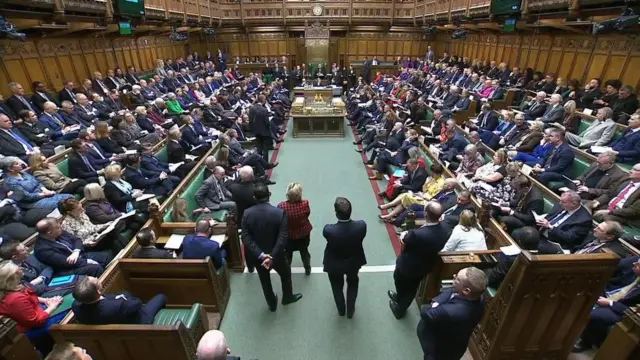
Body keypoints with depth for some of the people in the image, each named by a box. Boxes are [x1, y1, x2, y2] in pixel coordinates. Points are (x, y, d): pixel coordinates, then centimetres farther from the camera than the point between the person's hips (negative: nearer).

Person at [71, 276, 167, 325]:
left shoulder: (76, 305, -30)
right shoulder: (116, 307, -46)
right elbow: (137, 303, -23)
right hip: (137, 323, -6)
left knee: (125, 293, 27)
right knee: (161, 297, 16)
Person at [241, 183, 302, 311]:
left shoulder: (247, 213, -17)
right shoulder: (279, 213, -23)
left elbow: (245, 238, -19)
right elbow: (282, 238, -26)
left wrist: (260, 255, -21)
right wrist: (272, 257, -24)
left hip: (258, 256, 2)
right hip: (276, 254, -2)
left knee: (265, 280, 26)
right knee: (286, 274, 28)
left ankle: (272, 304, 48)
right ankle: (287, 297, 51)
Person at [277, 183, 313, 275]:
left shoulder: (282, 206, -33)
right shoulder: (305, 204, -30)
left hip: (288, 234, -1)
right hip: (304, 233, 1)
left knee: (288, 252, 28)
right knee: (304, 251, 29)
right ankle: (307, 269, 50)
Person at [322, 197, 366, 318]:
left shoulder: (328, 230, -40)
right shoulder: (361, 226, -33)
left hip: (334, 264, -1)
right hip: (354, 262, 1)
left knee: (337, 287, 30)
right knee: (352, 284, 33)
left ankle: (341, 310, 54)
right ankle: (350, 310, 52)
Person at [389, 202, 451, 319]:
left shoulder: (417, 234, -43)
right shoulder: (445, 230, -21)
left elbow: (405, 241, -22)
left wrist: (405, 235, -2)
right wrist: (410, 235, -10)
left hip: (408, 266, -5)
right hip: (425, 267, 5)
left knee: (400, 282, 27)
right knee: (412, 288, 29)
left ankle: (399, 308, 53)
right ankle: (402, 307, 57)